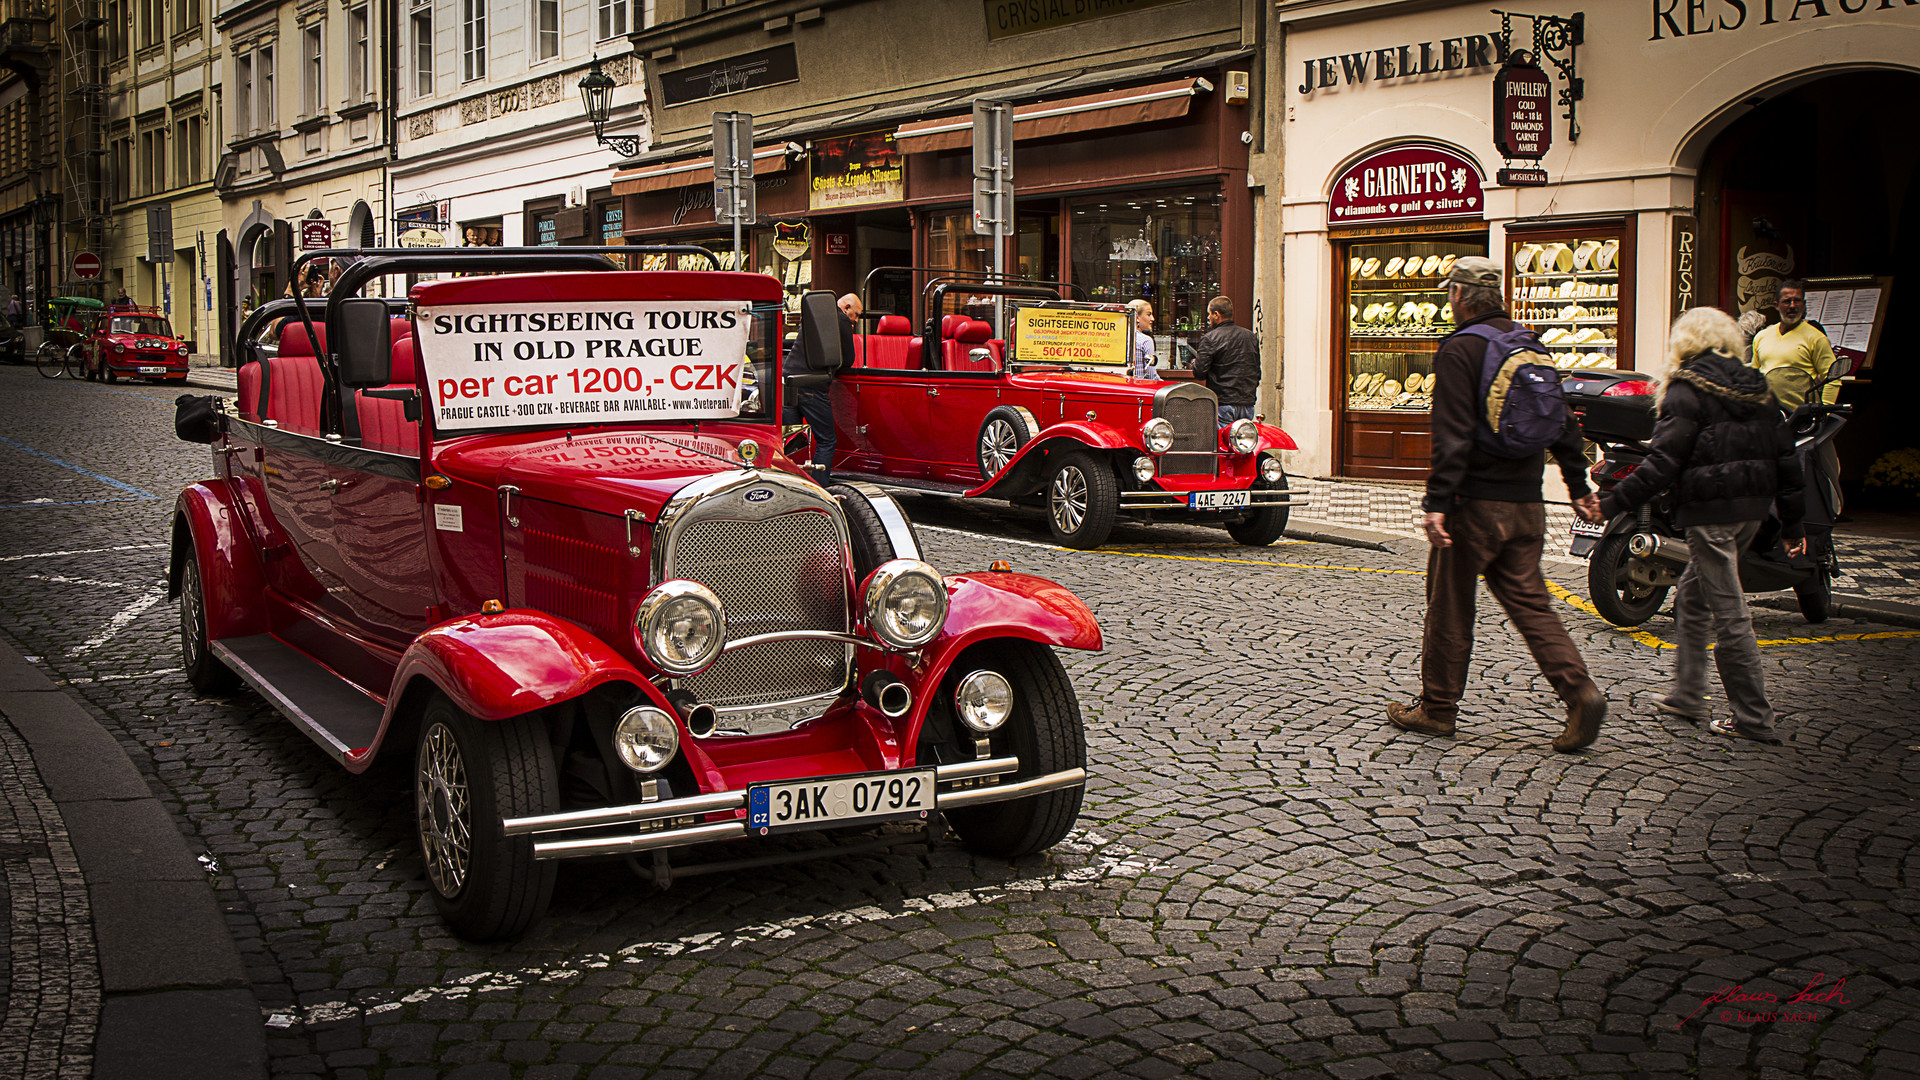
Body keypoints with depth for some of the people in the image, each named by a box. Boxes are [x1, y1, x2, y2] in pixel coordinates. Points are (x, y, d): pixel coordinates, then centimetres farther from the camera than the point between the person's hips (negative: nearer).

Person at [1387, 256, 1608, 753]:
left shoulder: (1459, 350, -10)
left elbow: (1452, 434, -19)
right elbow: (1562, 420, 15)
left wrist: (1436, 501, -20)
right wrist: (1578, 485, 20)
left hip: (1475, 502, -6)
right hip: (1526, 503, 6)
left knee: (1449, 606, 6)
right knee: (1529, 602, 8)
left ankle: (1438, 707, 15)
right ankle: (1580, 691, -7)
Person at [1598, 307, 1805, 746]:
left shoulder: (1687, 390, -9)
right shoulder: (1757, 388, 12)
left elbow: (1662, 463, -16)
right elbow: (1785, 458, 13)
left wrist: (1614, 503, -12)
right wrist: (1793, 522, 19)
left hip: (1710, 511, -8)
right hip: (1752, 508, 8)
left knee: (1729, 612, -3)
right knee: (1691, 595, 20)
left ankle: (1753, 717, 2)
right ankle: (1687, 696, 25)